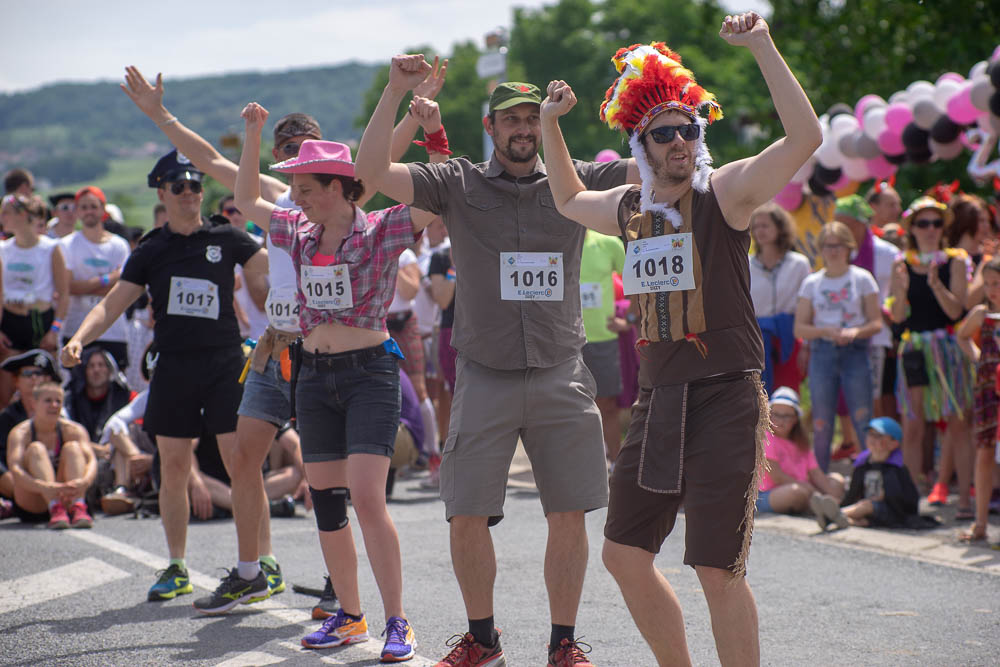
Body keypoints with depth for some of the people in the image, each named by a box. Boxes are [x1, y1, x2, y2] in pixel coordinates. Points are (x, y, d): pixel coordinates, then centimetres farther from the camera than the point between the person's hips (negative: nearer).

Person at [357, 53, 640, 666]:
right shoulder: (458, 184, 3)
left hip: (562, 377, 1)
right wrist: (396, 92, -14)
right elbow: (371, 172, -7)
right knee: (467, 518, 1)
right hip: (485, 378, 0)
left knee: (569, 517, 1)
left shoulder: (575, 182, 7)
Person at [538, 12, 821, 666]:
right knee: (624, 554, 11)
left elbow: (806, 137, -21)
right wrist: (550, 124, 26)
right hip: (659, 400, 7)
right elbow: (569, 200, 36)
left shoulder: (726, 190, -6)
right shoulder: (629, 208, 13)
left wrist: (763, 48, -21)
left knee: (718, 570, -9)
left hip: (725, 398, -7)